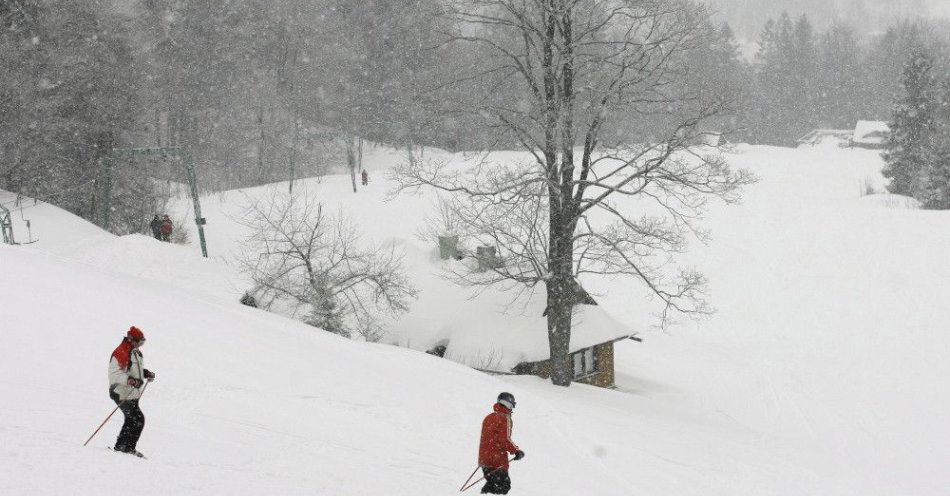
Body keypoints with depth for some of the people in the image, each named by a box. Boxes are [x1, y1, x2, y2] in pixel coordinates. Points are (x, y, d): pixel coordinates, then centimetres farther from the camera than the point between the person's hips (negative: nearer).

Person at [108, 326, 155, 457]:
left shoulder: (136, 352, 13)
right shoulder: (120, 353, -18)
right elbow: (114, 374, -24)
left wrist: (146, 373, 10)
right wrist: (130, 380, -35)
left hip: (133, 394, 10)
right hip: (122, 394, -10)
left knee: (131, 420, 16)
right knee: (138, 420, -14)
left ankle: (120, 446, 27)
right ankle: (128, 447, -6)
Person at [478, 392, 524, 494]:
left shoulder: (489, 417, 13)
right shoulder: (505, 418, -12)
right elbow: (505, 440, -19)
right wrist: (517, 451, -9)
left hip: (484, 458, 8)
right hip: (497, 460, -8)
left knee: (491, 484, 18)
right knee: (503, 486, -3)